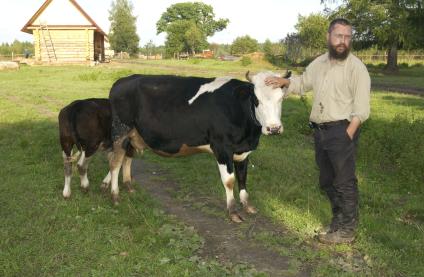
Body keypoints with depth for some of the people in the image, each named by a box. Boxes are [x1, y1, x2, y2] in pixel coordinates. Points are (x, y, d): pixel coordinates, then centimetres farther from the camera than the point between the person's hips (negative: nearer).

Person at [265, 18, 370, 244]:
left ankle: (346, 231, 13)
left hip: (342, 130, -7)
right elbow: (302, 83, 27)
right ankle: (339, 220, 35)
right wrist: (283, 81, 9)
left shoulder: (356, 67, -10)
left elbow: (361, 108, -13)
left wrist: (348, 135, -19)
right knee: (327, 181, 17)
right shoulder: (319, 63, 11)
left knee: (345, 182, 0)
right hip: (320, 130, 7)